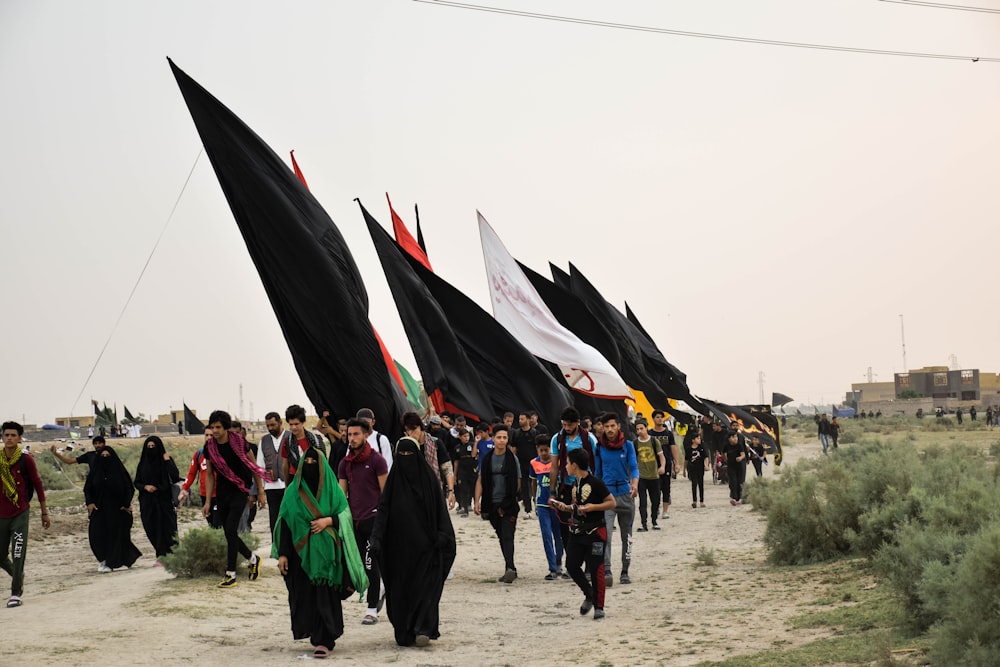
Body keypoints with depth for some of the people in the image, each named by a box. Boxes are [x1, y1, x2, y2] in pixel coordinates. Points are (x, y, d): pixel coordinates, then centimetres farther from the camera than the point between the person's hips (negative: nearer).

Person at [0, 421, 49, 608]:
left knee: (18, 555, -9)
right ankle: (18, 576, 39)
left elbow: (38, 485, 1)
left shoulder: (26, 460, -6)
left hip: (20, 514, -3)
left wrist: (44, 512, 3)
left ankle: (16, 593, 0)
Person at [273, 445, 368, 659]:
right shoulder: (293, 491, 6)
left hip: (326, 551, -2)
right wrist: (282, 554, -2)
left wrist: (328, 520, -15)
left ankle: (324, 641, -3)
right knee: (305, 595, 3)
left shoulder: (332, 489, 3)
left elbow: (345, 515, 4)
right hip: (301, 551, 2)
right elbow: (285, 523, 4)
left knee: (325, 596, -7)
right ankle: (317, 634, 22)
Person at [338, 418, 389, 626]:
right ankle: (378, 590, 30)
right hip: (353, 520, 5)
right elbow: (342, 493, 13)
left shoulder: (376, 460, -5)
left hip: (372, 518, -5)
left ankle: (372, 609, 0)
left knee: (370, 564, -6)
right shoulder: (345, 463, 11)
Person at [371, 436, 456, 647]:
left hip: (424, 543, -2)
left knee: (425, 585, -8)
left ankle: (423, 629, -10)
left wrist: (442, 535, -10)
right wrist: (377, 537, -8)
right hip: (399, 544, 2)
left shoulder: (428, 478, 1)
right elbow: (383, 509, 2)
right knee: (400, 587, 3)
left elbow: (439, 508, 0)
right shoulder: (394, 479, 6)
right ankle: (404, 633, 10)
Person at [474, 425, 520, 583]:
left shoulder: (512, 458, 0)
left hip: (509, 504, -4)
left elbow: (518, 482, 3)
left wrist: (511, 501, -1)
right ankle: (511, 570, 18)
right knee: (502, 537, 10)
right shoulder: (487, 459, 8)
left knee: (507, 536, -15)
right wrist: (477, 501, 2)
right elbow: (480, 481, 11)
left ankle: (510, 569, -23)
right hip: (492, 504, 4)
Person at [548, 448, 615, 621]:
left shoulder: (595, 483, -14)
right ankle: (589, 595, 25)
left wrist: (592, 507, -22)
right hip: (577, 531, 8)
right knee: (572, 566, 6)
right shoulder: (575, 484, 12)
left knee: (596, 569, -5)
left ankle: (599, 607, 5)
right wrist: (565, 507, 5)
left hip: (595, 532, -8)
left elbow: (612, 503, -13)